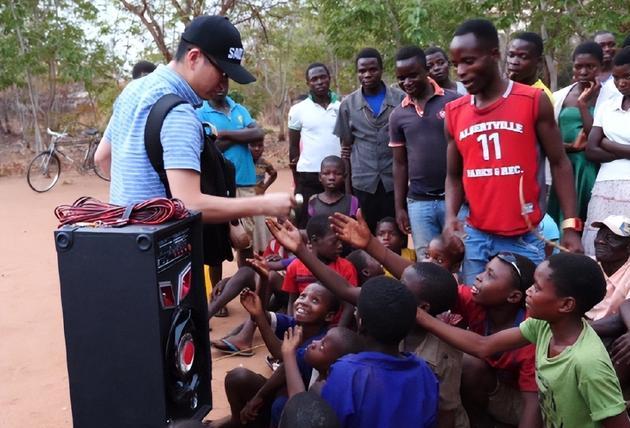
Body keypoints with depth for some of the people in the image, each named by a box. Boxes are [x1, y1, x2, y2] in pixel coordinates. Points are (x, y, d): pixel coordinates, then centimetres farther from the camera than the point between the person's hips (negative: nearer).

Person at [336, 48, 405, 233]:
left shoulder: (401, 99, 2)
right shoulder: (348, 104, 5)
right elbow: (346, 147, 9)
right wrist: (347, 189, 5)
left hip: (395, 181, -1)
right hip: (363, 183, 1)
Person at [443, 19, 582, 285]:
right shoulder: (454, 112, 6)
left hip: (525, 238, -2)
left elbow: (559, 163, 0)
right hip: (475, 237, 3)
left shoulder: (533, 101, -3)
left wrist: (571, 225, -6)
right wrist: (450, 215, -7)